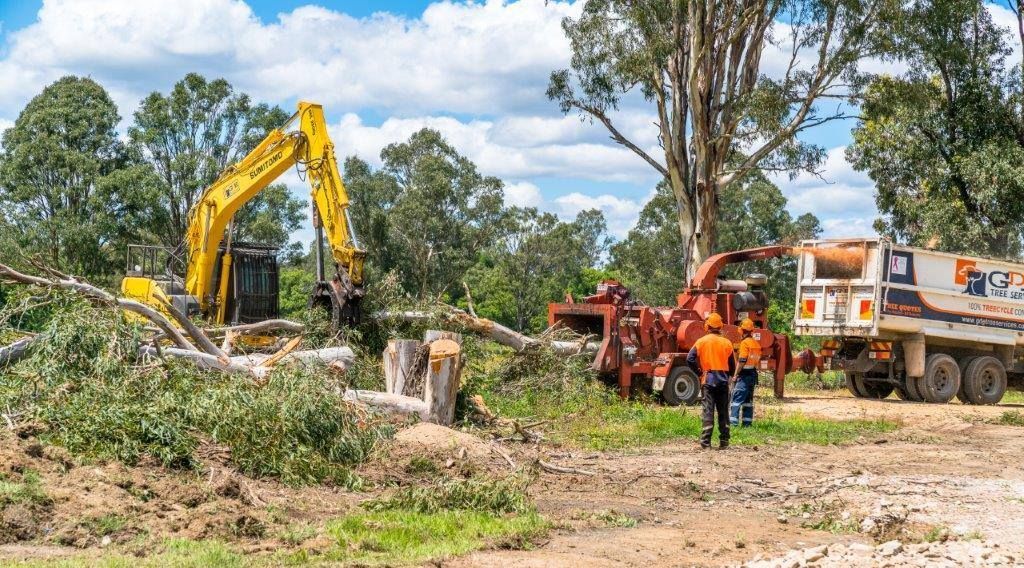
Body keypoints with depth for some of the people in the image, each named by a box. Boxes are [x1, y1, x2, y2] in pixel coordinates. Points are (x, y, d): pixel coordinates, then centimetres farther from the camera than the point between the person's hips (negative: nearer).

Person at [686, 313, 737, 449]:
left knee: (707, 412, -2)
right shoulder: (727, 343, 2)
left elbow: (690, 359, -10)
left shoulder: (701, 342, -3)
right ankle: (724, 441, 11)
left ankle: (706, 442, -7)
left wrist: (699, 372, 3)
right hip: (723, 380, 2)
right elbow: (732, 365, 5)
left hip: (708, 380, -2)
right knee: (723, 412, 10)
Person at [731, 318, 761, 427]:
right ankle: (747, 422, 12)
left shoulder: (745, 343, -13)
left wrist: (735, 375, -13)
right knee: (748, 400, 13)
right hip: (753, 373, 8)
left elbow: (742, 361, -18)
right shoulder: (756, 343, 12)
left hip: (744, 374, -8)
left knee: (737, 398, -8)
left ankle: (733, 421, -15)